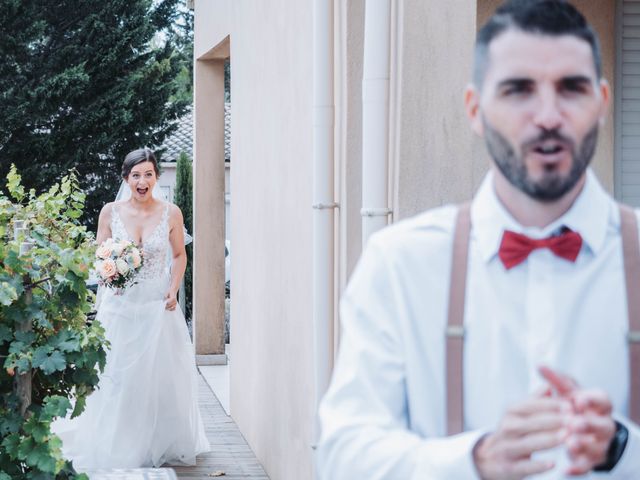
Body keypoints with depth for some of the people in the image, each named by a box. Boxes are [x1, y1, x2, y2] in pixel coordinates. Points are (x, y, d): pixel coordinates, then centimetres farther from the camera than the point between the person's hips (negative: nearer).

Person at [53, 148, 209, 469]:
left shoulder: (171, 213, -2)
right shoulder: (110, 212, -2)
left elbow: (179, 255, 10)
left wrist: (174, 290, -4)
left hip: (157, 304, 0)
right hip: (120, 303, 0)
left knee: (161, 376, 4)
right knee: (117, 376, 0)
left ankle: (161, 446, 19)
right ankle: (117, 448, 11)